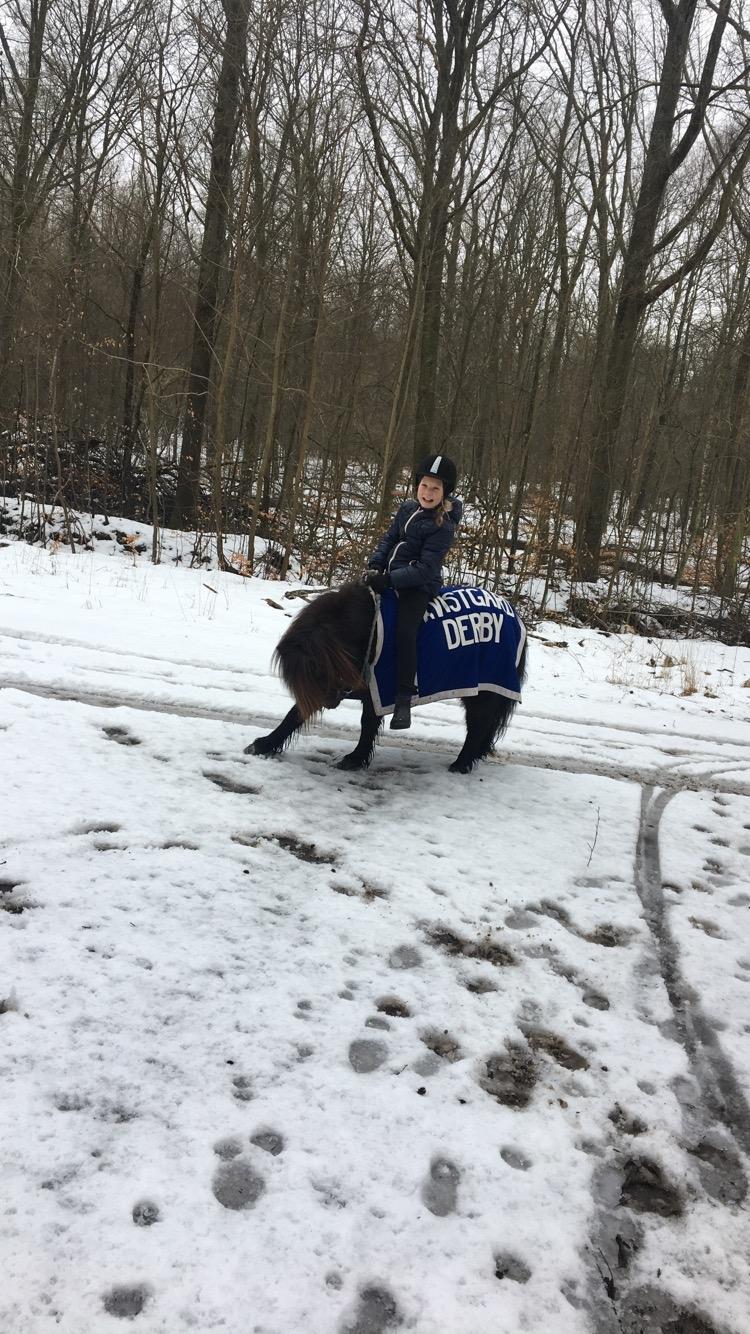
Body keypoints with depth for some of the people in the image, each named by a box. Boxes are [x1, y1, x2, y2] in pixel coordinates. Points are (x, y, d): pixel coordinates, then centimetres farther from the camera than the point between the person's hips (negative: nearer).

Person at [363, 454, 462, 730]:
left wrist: (389, 579, -25)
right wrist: (375, 566, -4)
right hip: (390, 576, 8)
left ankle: (404, 700, -23)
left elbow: (426, 568, -19)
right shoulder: (407, 508, 7)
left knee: (404, 631, -27)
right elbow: (388, 539, 13)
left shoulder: (443, 526, -14)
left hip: (419, 584, -8)